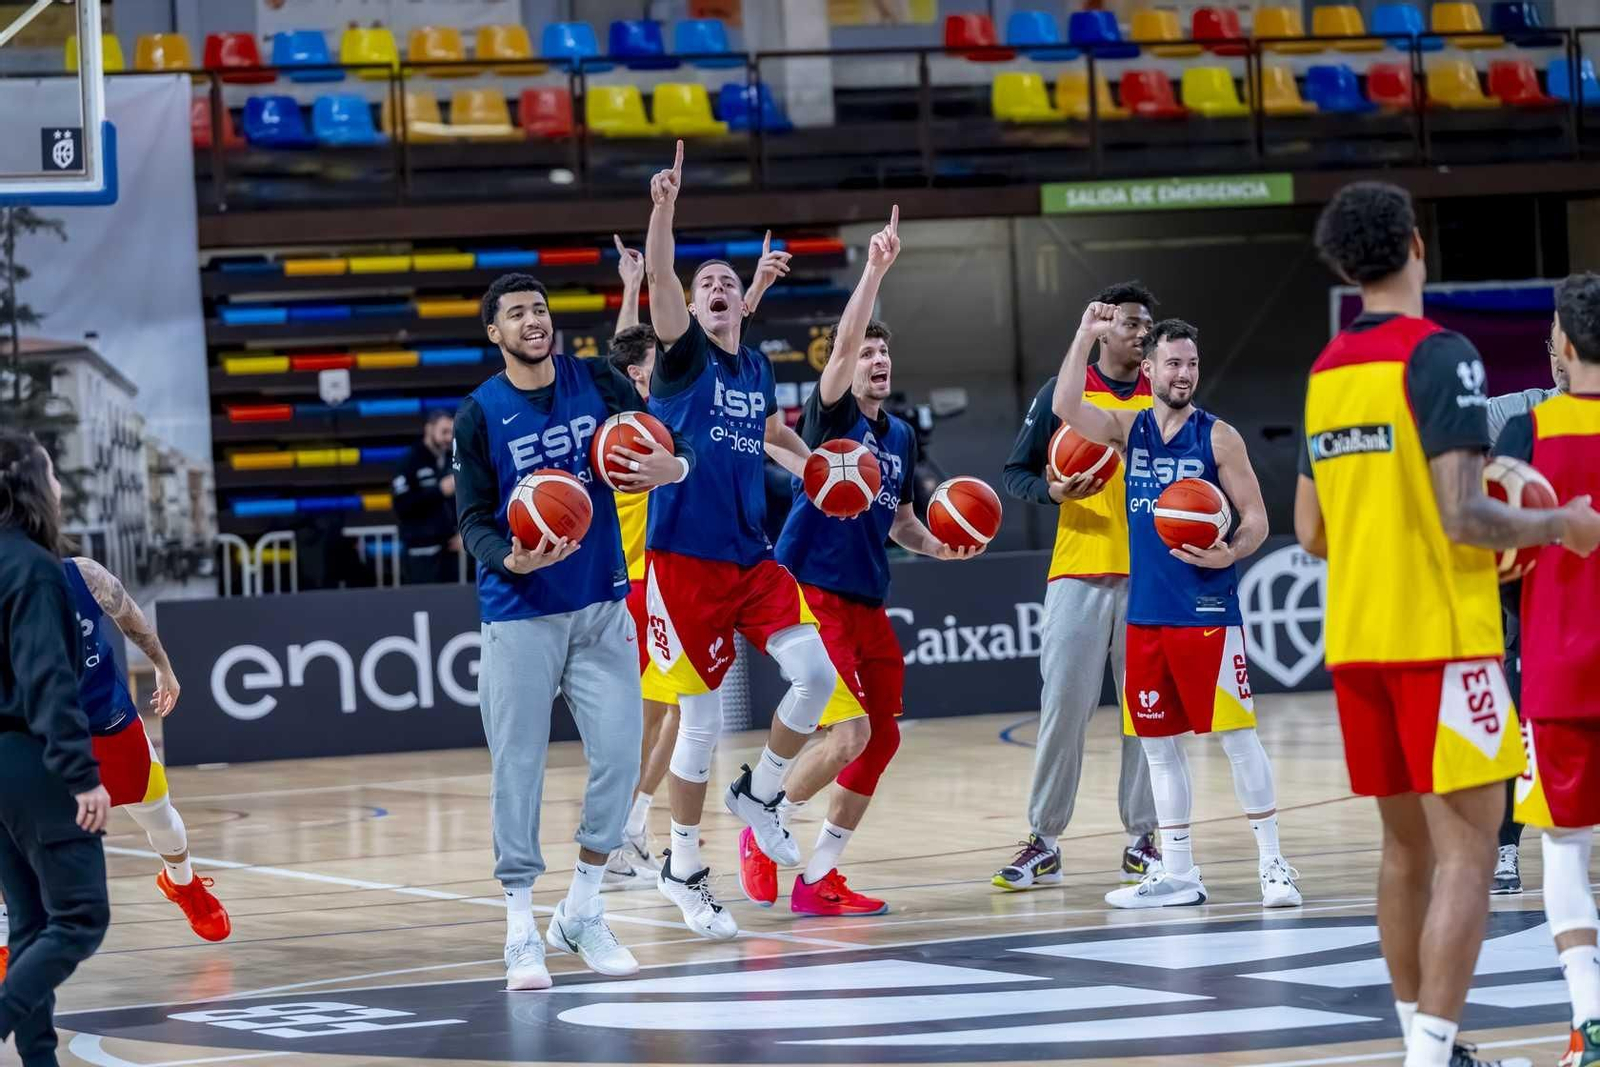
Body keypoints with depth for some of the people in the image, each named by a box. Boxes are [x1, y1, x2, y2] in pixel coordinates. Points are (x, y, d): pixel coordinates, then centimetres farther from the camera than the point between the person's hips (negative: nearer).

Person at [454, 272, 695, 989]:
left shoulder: (597, 383, 3)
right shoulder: (479, 415, -4)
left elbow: (670, 448, 5)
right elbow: (474, 520, -5)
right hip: (519, 615, -3)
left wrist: (673, 467, -19)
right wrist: (509, 559, -26)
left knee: (619, 755, -1)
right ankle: (522, 930, 5)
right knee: (518, 767, -3)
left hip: (600, 607, 3)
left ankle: (582, 912, 15)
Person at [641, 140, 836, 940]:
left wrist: (815, 471, 14)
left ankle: (760, 792, 13)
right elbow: (658, 282, -23)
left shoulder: (756, 368, 12)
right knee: (702, 719, -2)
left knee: (815, 670, -12)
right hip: (684, 558, -5)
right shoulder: (684, 355, -4)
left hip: (751, 556, 5)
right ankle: (683, 869, 13)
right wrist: (664, 207, -38)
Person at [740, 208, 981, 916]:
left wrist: (936, 545, 5)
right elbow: (843, 343, -23)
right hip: (812, 592, -8)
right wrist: (875, 270, -30)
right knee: (848, 732, -18)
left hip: (867, 603, 8)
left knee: (881, 740, 5)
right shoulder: (831, 414, -5)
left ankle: (818, 878, 14)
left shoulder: (900, 435, 14)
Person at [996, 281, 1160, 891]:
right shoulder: (1062, 394, 4)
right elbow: (1017, 473, 6)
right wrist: (1053, 491, -13)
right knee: (1062, 707, -3)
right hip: (1079, 572, -2)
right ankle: (1043, 843, 4)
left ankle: (1142, 839, 11)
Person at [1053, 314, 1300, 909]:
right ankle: (1178, 873, 16)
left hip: (1208, 613, -5)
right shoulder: (1130, 429, 9)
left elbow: (1256, 519, -3)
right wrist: (1085, 338, -14)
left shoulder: (1217, 436, -2)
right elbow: (1065, 409, -7)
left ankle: (1272, 864, 0)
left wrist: (1229, 554, -22)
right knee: (1158, 743, 8)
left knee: (1237, 736, -5)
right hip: (1146, 613, 5)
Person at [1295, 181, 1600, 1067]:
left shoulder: (1326, 370, 11)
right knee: (1467, 850, -6)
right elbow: (1463, 515, -19)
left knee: (1407, 844, 15)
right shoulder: (1439, 356, -12)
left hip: (1356, 638, 8)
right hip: (1440, 637, -8)